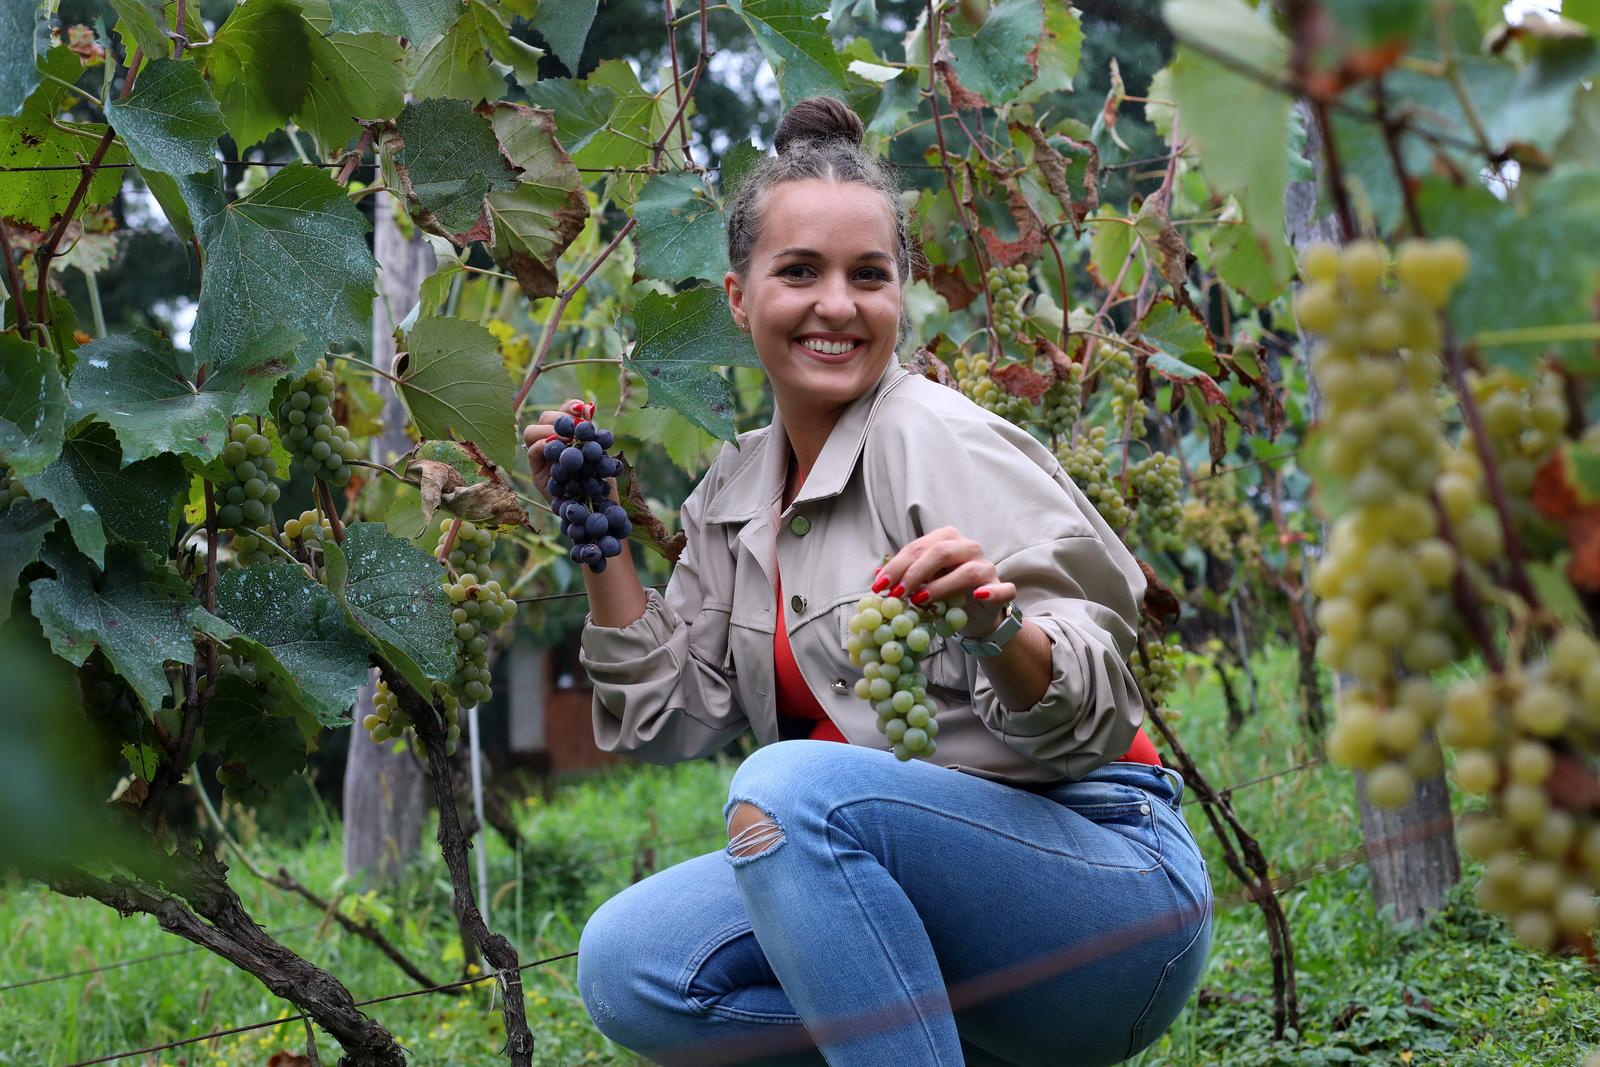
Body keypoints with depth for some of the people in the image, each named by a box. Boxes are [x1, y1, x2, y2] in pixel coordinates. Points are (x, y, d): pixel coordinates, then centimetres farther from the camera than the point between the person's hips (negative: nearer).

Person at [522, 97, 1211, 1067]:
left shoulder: (948, 443, -11)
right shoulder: (733, 492, 11)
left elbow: (1090, 715, -16)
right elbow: (672, 720, 12)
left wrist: (997, 624, -37)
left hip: (1115, 890, -7)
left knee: (789, 786, -31)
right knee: (627, 966, -14)